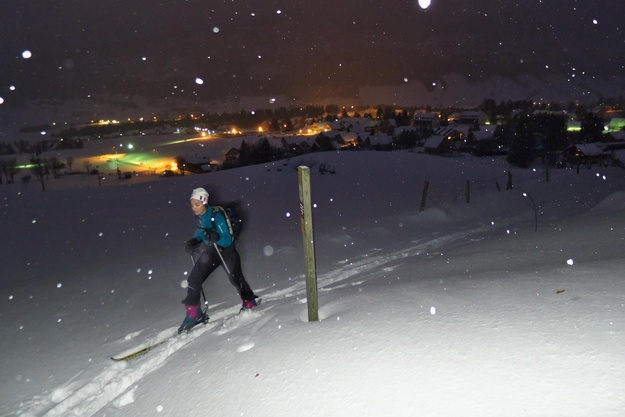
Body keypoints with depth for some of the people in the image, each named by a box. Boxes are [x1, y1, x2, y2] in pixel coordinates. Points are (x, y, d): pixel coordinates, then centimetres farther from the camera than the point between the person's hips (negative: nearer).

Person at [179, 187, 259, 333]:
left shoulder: (216, 216, -28)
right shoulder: (198, 216, -8)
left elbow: (228, 240, -28)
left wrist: (216, 237, -48)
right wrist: (193, 242, -8)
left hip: (226, 249, -5)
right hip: (211, 251, 6)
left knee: (235, 279, 10)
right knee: (193, 280, -5)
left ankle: (250, 301, 38)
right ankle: (194, 314, 6)